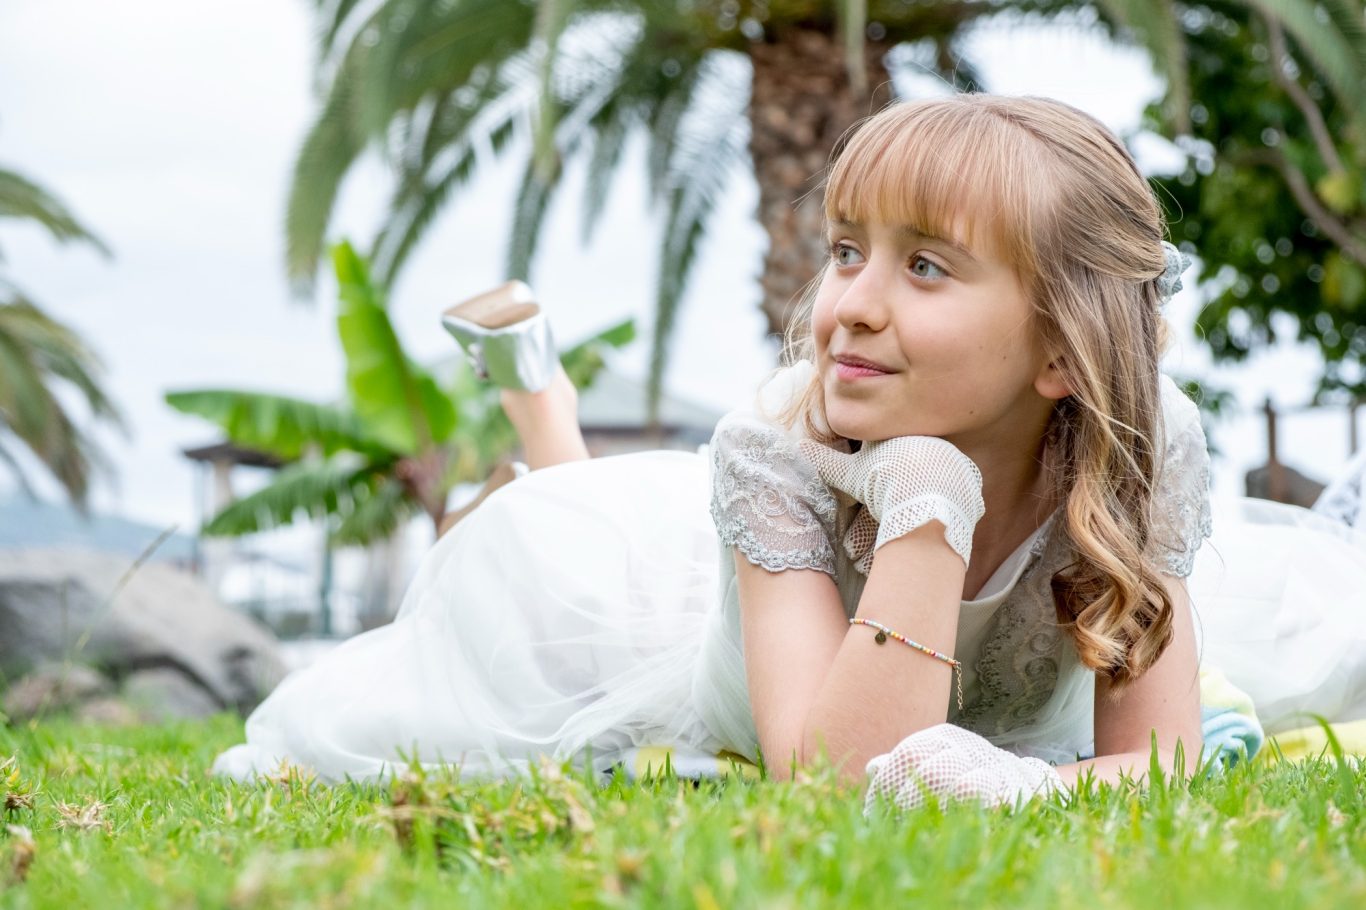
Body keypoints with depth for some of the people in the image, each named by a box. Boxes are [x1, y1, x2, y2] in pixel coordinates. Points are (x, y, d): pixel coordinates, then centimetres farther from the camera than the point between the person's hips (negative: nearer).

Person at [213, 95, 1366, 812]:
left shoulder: (1144, 445, -39)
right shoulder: (777, 447, -43)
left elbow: (1157, 760, -32)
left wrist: (1030, 783, -56)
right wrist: (929, 503, -57)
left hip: (1016, 708, 2)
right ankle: (532, 383, 41)